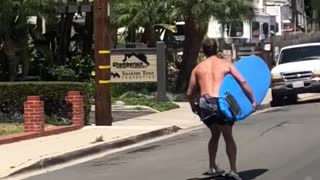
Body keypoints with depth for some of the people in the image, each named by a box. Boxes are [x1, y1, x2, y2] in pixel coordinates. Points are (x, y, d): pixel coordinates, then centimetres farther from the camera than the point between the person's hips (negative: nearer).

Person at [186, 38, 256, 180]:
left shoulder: (198, 68, 16)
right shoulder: (226, 64, 10)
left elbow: (190, 93, 14)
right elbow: (242, 82, -1)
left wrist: (193, 106, 32)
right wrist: (252, 100, 2)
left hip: (204, 104, 3)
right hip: (220, 103, -3)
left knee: (215, 134, 27)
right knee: (228, 137, 12)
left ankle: (212, 167, 30)